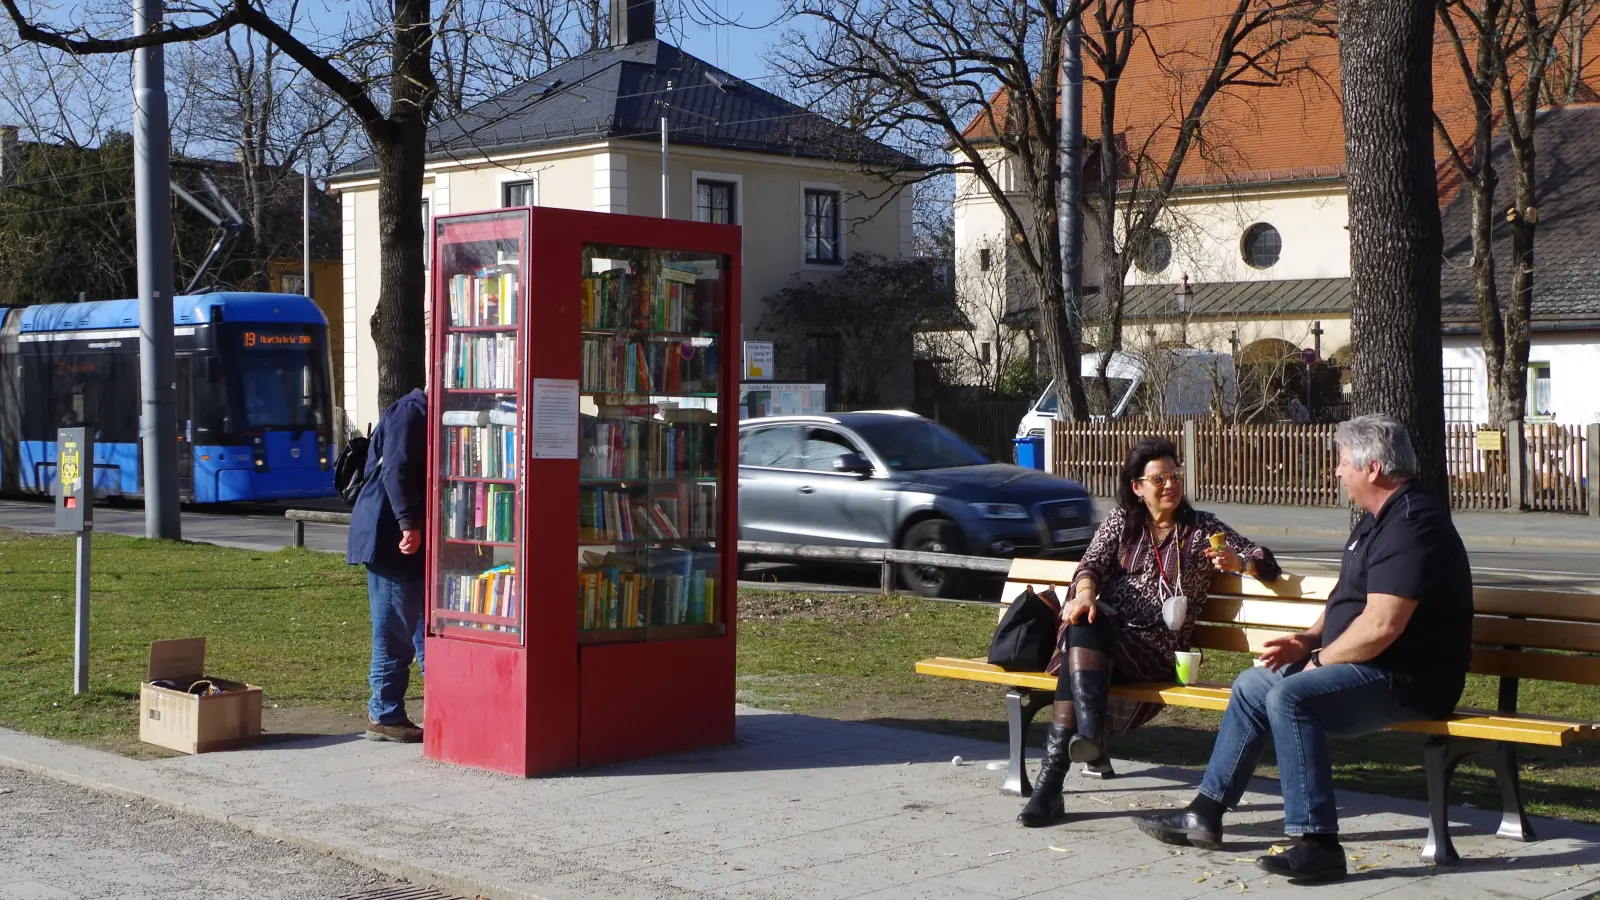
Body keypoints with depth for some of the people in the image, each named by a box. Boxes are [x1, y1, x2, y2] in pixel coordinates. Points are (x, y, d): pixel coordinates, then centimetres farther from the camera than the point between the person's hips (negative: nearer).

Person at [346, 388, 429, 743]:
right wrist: (409, 523, -30)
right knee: (395, 631, -6)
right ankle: (385, 716, 1)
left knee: (425, 626, 12)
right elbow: (396, 471, -23)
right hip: (390, 538, -10)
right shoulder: (410, 413, -11)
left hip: (410, 541, 10)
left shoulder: (422, 415, 21)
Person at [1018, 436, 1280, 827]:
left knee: (1082, 638, -32)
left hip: (1157, 648, -3)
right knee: (1082, 624, -34)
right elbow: (1092, 563, 5)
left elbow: (1265, 562, 11)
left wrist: (1237, 562, -13)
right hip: (1105, 629, 3)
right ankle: (1090, 735, -47)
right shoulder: (1121, 521, 18)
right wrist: (1085, 592, -19)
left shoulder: (1203, 528, 14)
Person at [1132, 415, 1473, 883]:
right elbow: (1347, 600, 24)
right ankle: (1205, 814, 17)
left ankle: (1317, 844, -28)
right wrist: (1309, 640, 6)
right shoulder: (1379, 520, 15)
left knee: (1291, 697, -29)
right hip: (1366, 667, 11)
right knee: (1252, 684, 14)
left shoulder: (1412, 524, -21)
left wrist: (1320, 659, -13)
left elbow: (1380, 626, -28)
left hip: (1406, 680, -11)